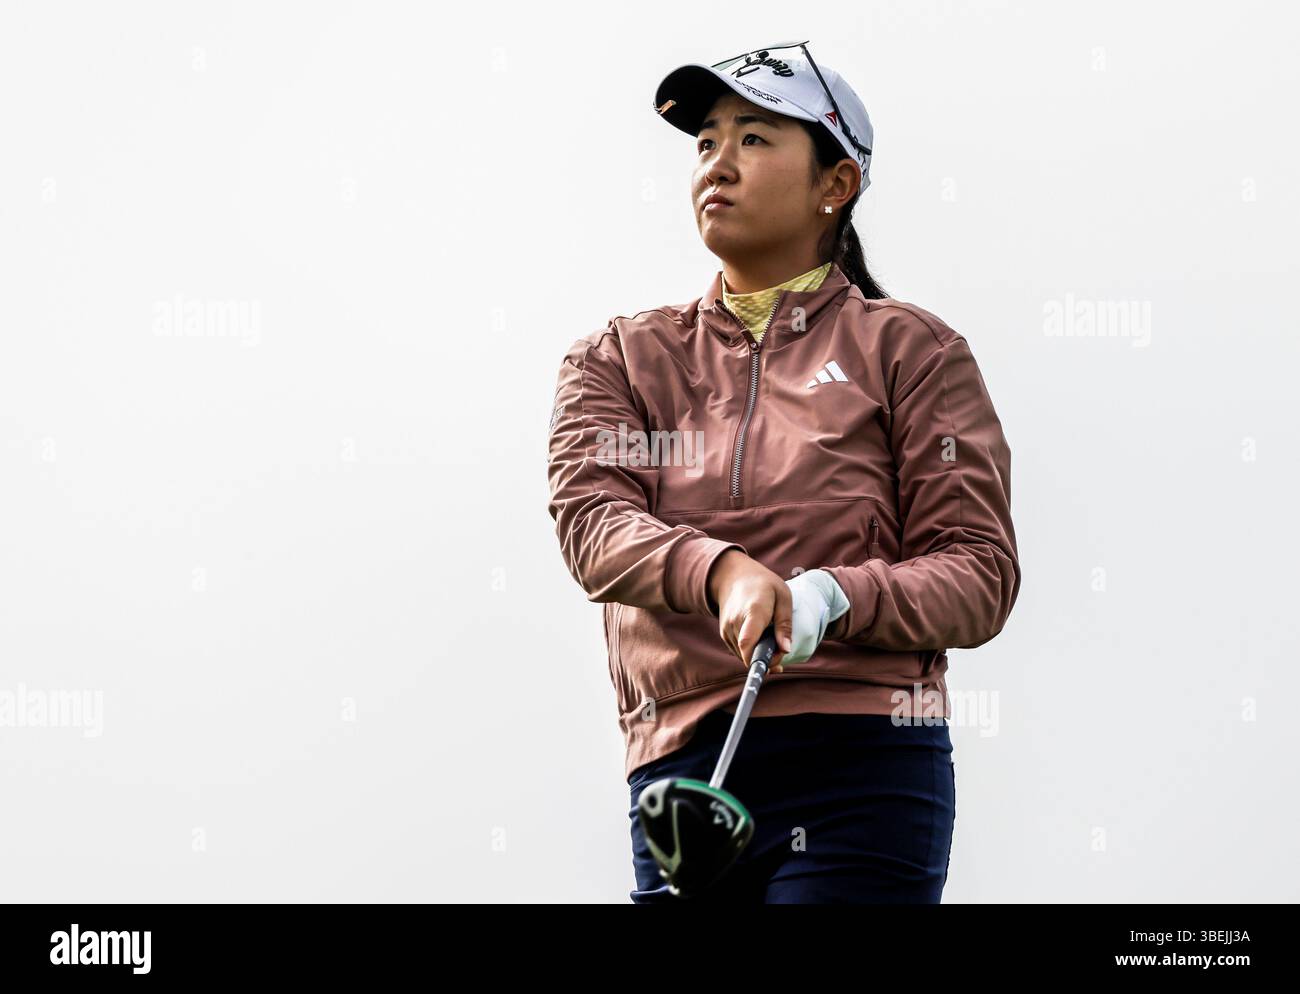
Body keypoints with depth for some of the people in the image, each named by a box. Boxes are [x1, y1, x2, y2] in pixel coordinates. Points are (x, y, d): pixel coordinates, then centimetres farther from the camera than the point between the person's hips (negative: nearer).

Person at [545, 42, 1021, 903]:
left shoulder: (909, 350, 6)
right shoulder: (619, 361, 15)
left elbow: (981, 574, -1)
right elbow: (590, 516, -4)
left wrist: (830, 598, -20)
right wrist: (722, 572, -24)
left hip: (858, 775, -4)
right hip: (681, 776, 4)